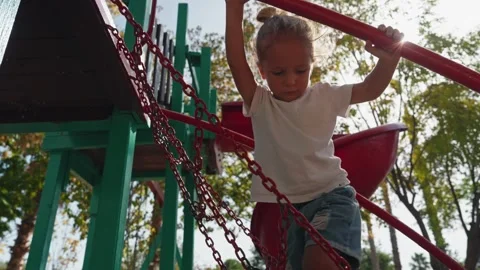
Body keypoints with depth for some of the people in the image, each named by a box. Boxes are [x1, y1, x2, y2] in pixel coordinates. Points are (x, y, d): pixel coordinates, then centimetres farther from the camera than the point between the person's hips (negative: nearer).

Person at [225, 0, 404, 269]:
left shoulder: (324, 97, 5)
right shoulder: (260, 103, 2)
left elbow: (371, 89, 3)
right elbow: (237, 63, -10)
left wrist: (389, 59, -17)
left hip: (331, 194, -1)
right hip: (288, 206, 2)